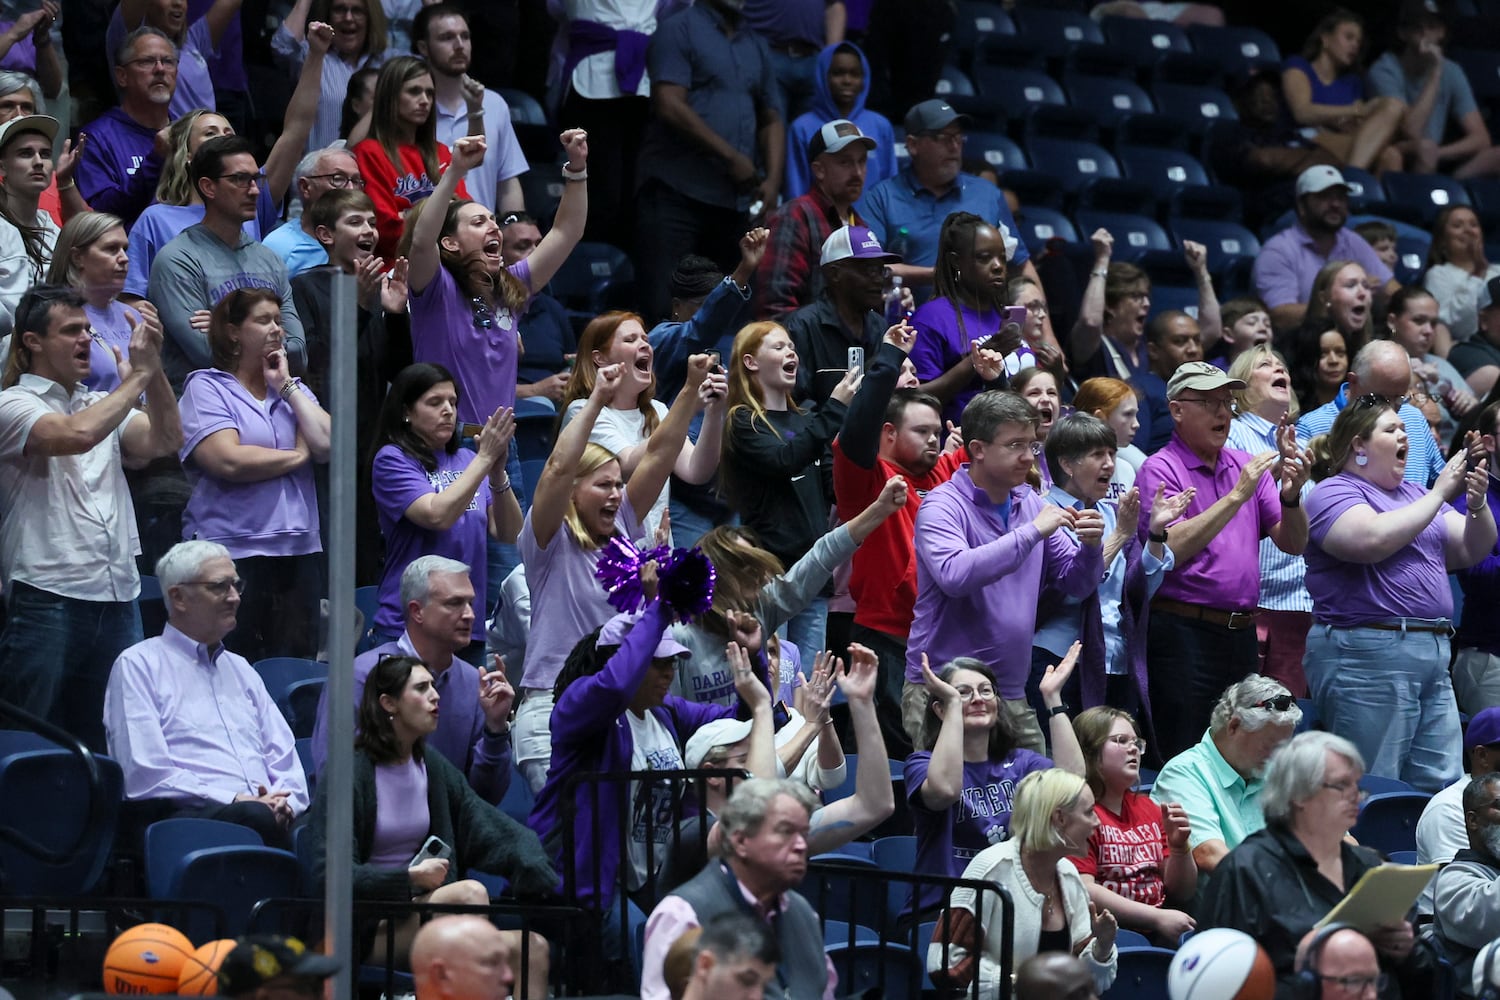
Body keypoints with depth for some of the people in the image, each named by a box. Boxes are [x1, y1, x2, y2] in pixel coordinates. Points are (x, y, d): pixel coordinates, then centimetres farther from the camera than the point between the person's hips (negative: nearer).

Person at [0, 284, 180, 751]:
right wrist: (139, 376, -10)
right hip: (48, 601, -7)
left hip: (118, 599, 7)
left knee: (110, 746, 8)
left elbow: (165, 441, 3)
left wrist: (154, 368, -7)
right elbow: (77, 434, -21)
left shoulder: (105, 406, 18)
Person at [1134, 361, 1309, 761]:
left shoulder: (1247, 466, 12)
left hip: (1240, 634, 6)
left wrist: (1291, 497, -12)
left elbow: (1293, 544, 9)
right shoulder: (1160, 470, -4)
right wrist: (1237, 495, -19)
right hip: (1183, 634, -6)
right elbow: (1172, 549, -18)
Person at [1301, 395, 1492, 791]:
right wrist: (1439, 495, -16)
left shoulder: (1412, 494, 21)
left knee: (1443, 786, 4)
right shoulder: (1334, 493, -3)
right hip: (1367, 658, -8)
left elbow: (1472, 550, 17)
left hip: (1432, 654, 8)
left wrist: (1477, 503, -3)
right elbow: (1373, 539, -23)